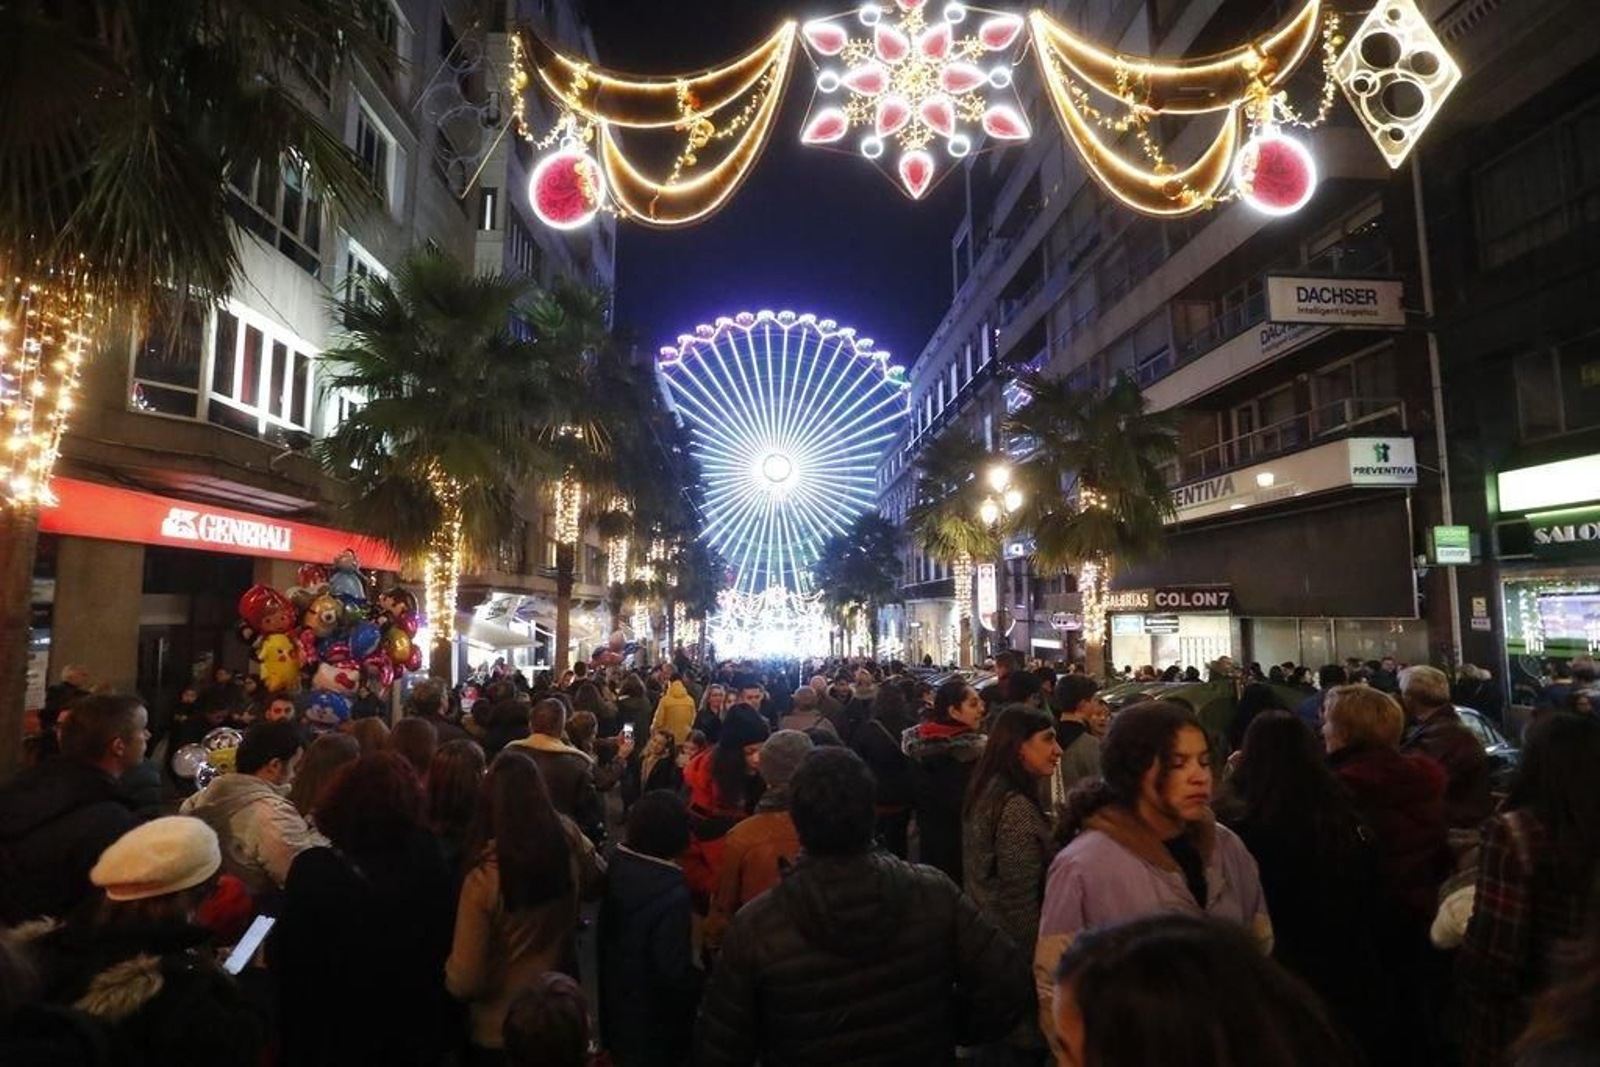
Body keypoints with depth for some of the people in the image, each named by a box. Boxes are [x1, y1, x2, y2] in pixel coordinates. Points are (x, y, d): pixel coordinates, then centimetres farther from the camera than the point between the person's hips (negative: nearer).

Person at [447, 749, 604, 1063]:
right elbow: (598, 881, 3)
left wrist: (447, 974, 1)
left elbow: (464, 981, -19)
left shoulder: (484, 876, -30)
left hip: (497, 1031, -3)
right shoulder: (569, 839, -21)